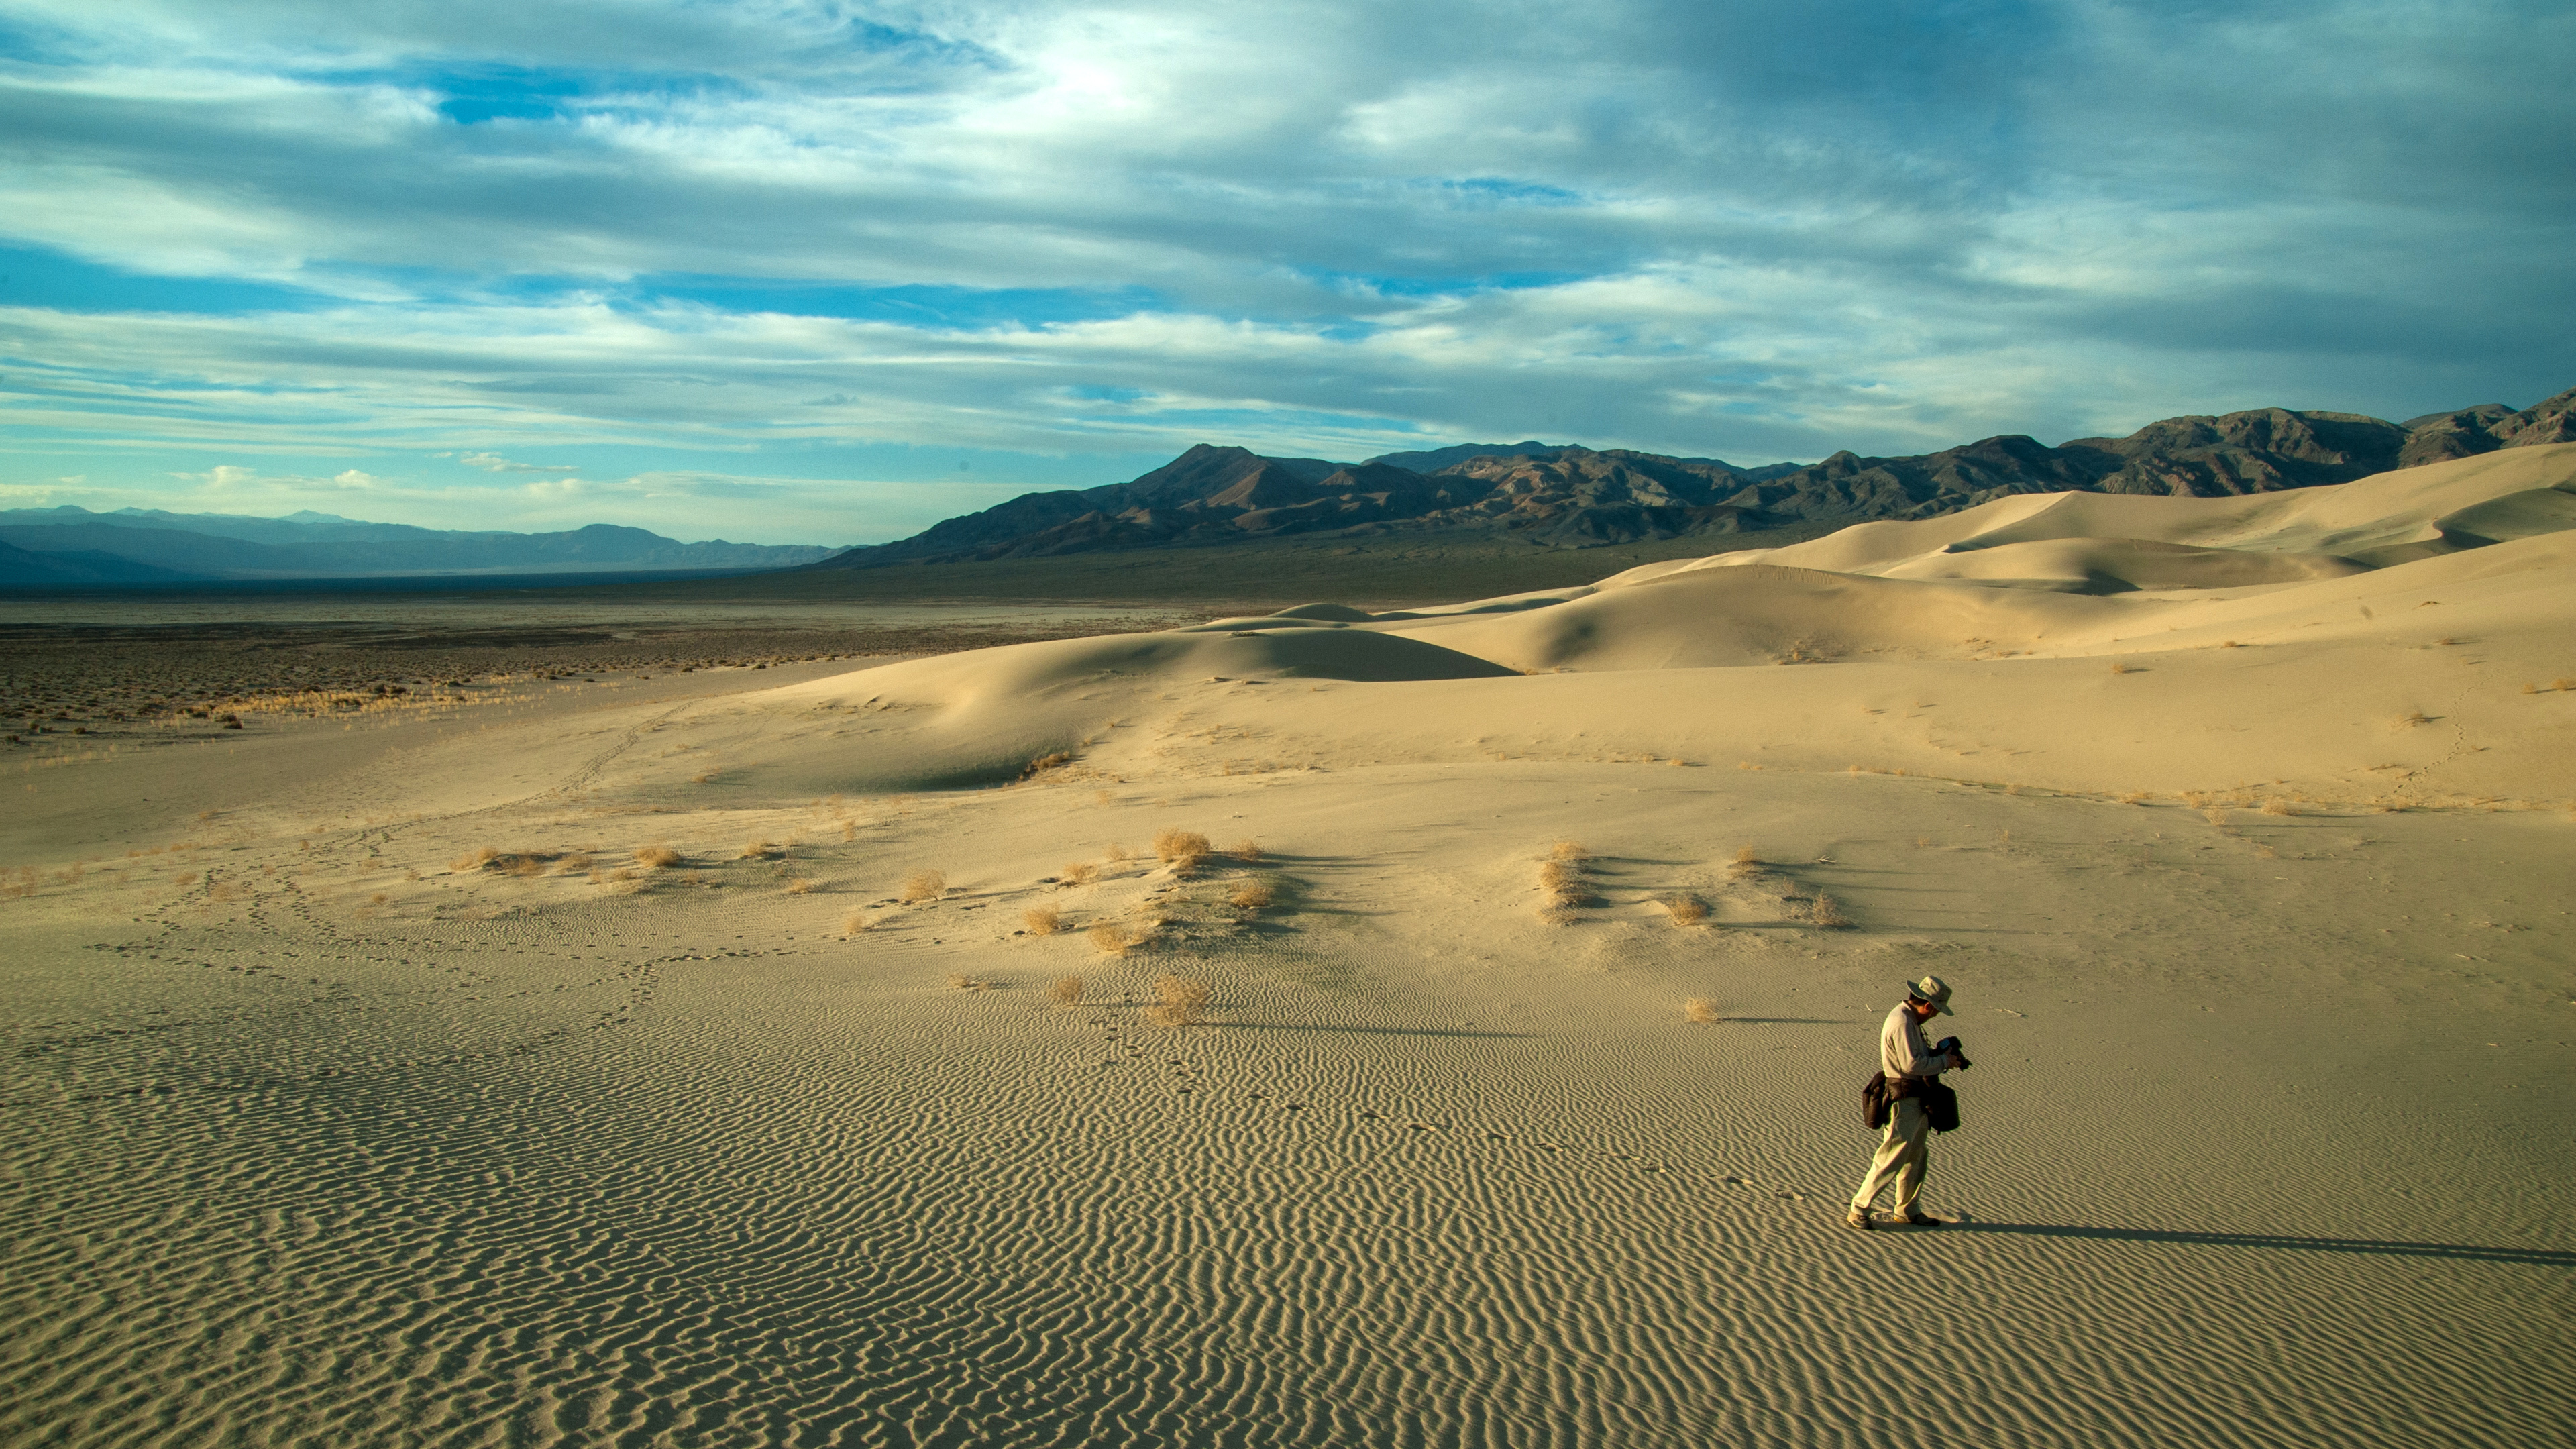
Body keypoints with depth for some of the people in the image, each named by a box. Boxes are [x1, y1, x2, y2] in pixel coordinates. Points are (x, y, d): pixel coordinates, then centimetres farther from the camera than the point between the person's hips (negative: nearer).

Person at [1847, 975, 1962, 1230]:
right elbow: (1912, 1064, -27)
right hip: (1904, 1101, -11)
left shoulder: (1910, 1019, 13)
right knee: (1891, 1159, -6)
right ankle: (1858, 1210, 1)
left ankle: (1907, 1211, 29)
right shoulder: (1901, 1022, -21)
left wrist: (1941, 1054, 3)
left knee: (1915, 1158, 18)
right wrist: (1943, 1061, -15)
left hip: (1916, 1102, 11)